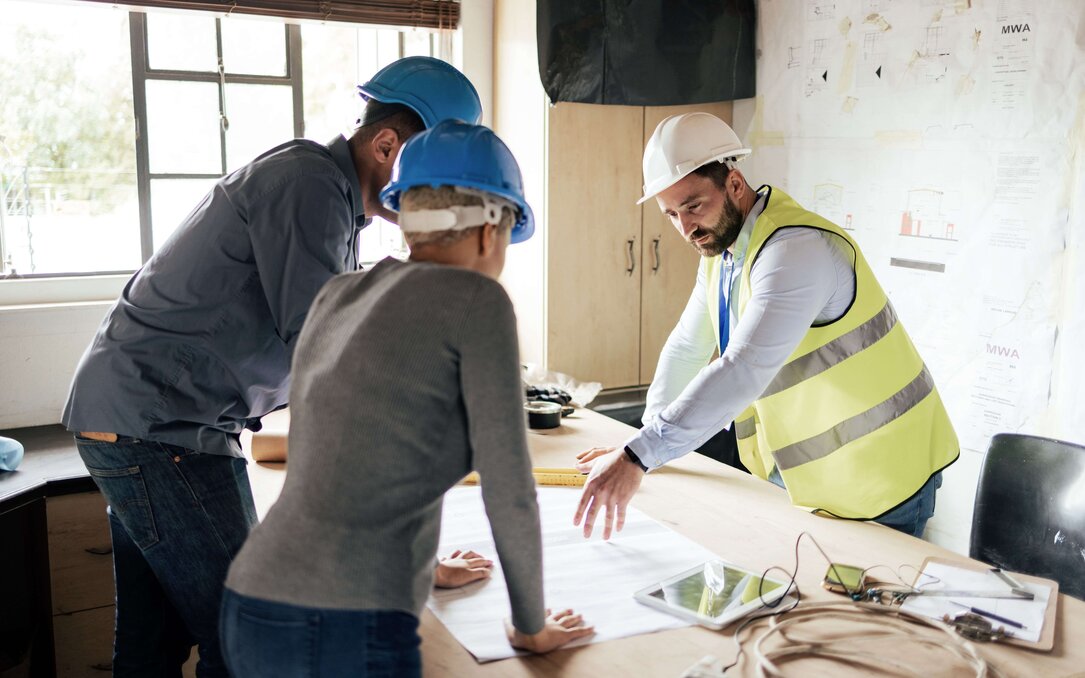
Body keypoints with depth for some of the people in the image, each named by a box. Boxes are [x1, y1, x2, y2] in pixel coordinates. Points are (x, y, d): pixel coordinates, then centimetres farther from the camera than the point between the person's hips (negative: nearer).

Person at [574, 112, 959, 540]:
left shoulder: (796, 249, -27)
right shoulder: (719, 249, 4)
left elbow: (744, 370, -38)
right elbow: (686, 348, 13)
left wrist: (639, 456, -40)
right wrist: (647, 439, 6)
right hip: (805, 472, 8)